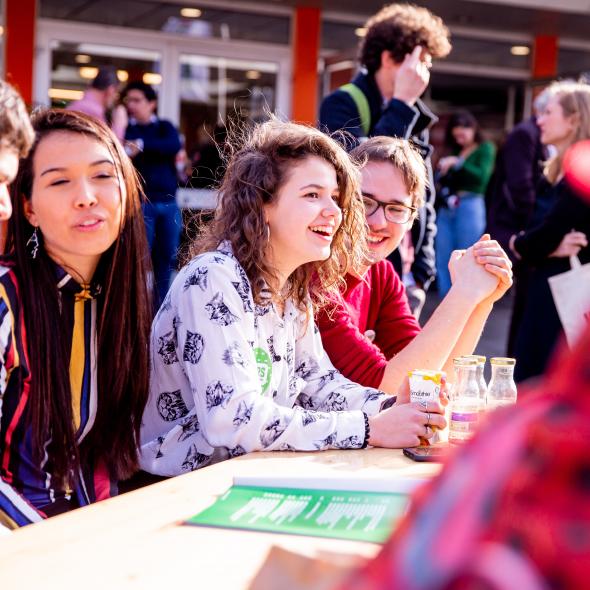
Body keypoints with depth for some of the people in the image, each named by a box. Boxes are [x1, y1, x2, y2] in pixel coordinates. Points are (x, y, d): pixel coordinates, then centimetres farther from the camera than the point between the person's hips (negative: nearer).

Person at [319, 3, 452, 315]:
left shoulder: (414, 117, 12)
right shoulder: (342, 104, -8)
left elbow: (423, 201, 16)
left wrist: (421, 274, 8)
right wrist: (401, 104, -17)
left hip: (403, 279, 7)